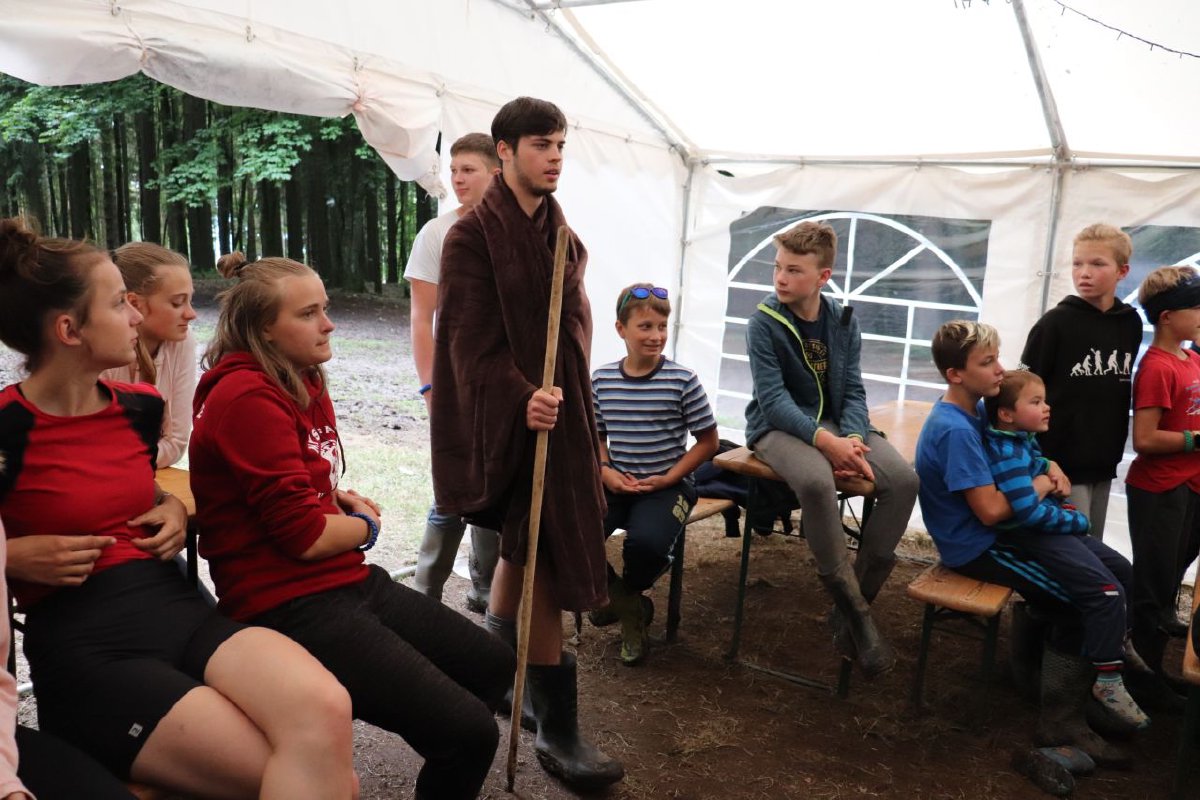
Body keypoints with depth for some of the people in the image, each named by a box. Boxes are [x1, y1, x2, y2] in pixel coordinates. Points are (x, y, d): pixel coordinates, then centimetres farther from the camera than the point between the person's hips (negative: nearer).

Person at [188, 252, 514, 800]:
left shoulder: (303, 381, 10)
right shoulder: (247, 397, -19)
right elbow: (303, 535, -21)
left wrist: (338, 498, 6)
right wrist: (364, 526, 0)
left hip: (348, 581, 10)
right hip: (291, 605, -10)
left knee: (493, 664, 18)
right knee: (470, 733, -15)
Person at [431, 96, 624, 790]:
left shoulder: (560, 233, 13)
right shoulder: (473, 236, -8)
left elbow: (574, 323, 13)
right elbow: (472, 341, -15)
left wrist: (574, 404, 4)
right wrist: (521, 397, -28)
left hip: (560, 411, 7)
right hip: (509, 420, -7)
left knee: (525, 550, 16)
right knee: (546, 563, -6)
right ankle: (558, 729, 6)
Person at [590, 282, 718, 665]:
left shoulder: (682, 381, -7)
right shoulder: (601, 379, 2)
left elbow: (708, 441, -2)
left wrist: (668, 478, -10)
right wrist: (605, 471, -5)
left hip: (667, 484, -3)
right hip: (616, 483, 4)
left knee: (646, 542, -33)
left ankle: (627, 596, 8)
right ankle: (627, 605, 9)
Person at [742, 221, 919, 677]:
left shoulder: (844, 321, 4)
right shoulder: (764, 322, -9)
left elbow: (853, 392, 2)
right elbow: (773, 399, -17)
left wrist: (852, 440, -19)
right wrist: (826, 442, -29)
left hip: (836, 425, 5)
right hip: (780, 428, -5)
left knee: (903, 480, -20)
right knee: (816, 481, -37)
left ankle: (857, 598, -8)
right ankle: (856, 612, -22)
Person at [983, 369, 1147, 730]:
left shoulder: (1023, 439, 8)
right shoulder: (1006, 454, -23)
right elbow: (1028, 511, -29)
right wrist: (1077, 521, -15)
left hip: (1053, 525, 11)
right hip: (1030, 536, -11)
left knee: (1122, 570, 16)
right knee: (1106, 591, -18)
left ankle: (1112, 641, 34)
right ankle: (1107, 682, -9)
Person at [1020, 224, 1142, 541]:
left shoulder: (1131, 324, 5)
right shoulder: (1055, 322, -10)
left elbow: (1122, 388, 16)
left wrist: (1116, 447, 15)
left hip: (1104, 462, 5)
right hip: (1062, 460, -5)